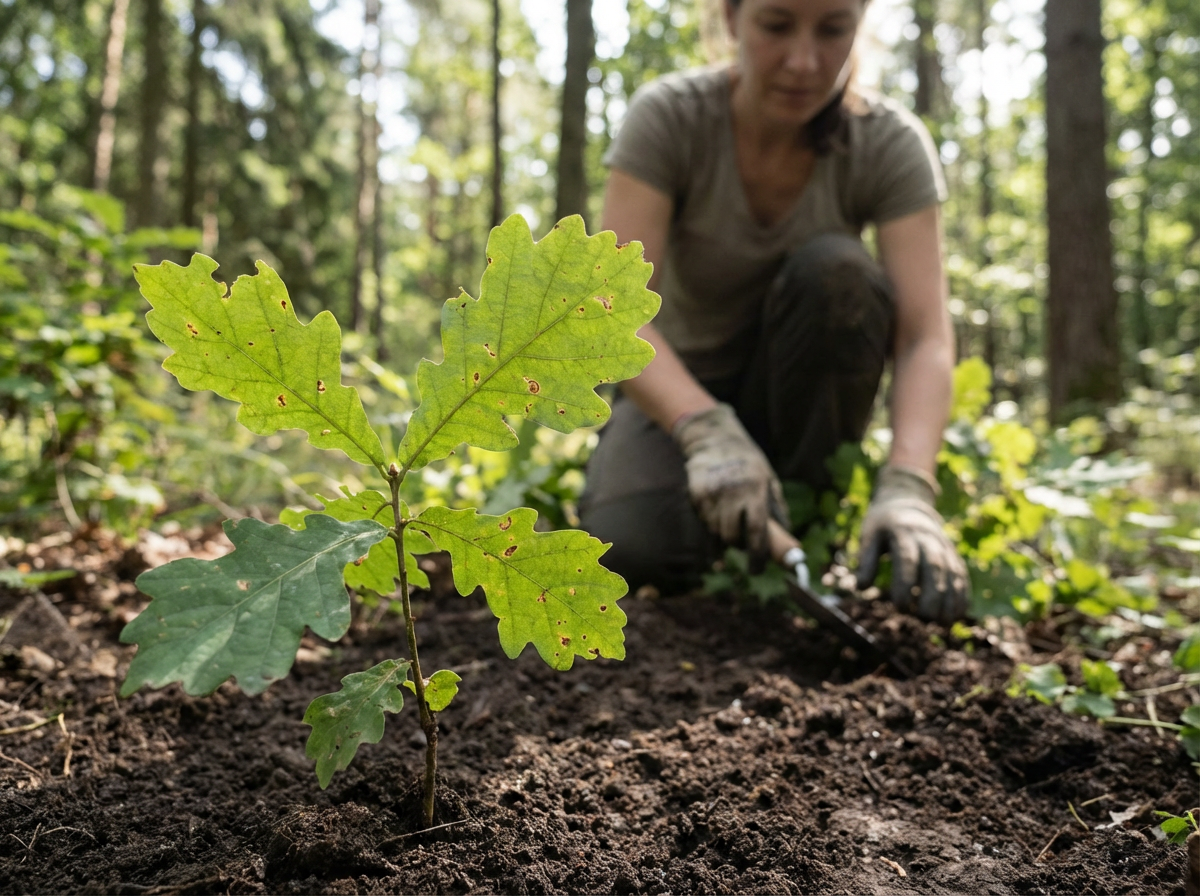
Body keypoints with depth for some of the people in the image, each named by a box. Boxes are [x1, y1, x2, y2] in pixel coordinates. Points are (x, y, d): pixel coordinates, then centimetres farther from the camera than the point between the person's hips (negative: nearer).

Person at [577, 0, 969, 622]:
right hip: (682, 391, -1)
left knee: (834, 269, -31)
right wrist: (709, 431, -45)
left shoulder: (891, 144, -16)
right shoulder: (667, 117, -19)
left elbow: (926, 338, -26)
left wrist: (907, 488, -44)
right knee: (633, 545, -33)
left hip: (800, 398, 2)